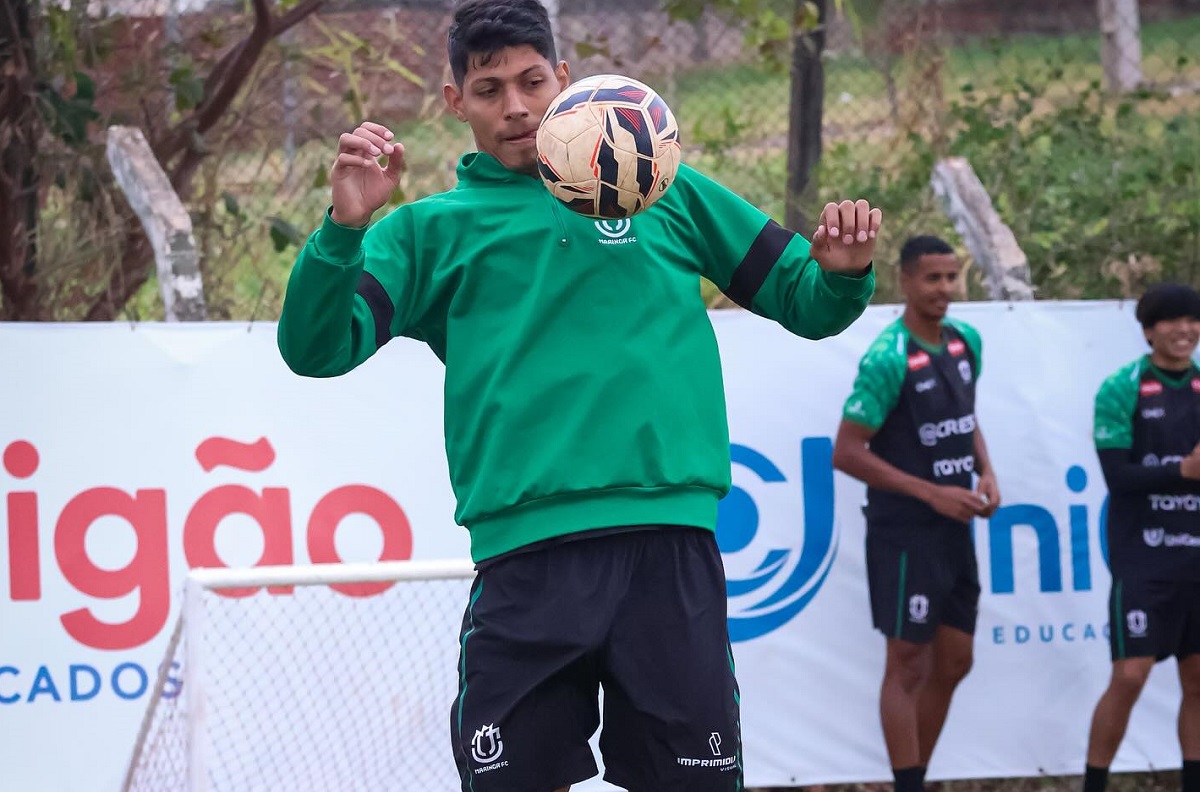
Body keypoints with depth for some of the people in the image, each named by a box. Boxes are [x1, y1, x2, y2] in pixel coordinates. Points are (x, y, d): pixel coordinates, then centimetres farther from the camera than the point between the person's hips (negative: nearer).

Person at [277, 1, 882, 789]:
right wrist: (345, 228, -13)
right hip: (524, 552, 0)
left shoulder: (665, 190, 17)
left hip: (671, 541, 0)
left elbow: (806, 301, 21)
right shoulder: (432, 230, 14)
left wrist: (842, 275, -3)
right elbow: (317, 351, 3)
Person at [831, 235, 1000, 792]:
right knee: (908, 665, -3)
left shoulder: (965, 342, 5)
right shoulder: (888, 358, -17)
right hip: (906, 533, -8)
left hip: (956, 529, 8)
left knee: (953, 663, 11)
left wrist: (985, 472, 2)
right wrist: (933, 493, -18)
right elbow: (847, 453, -17)